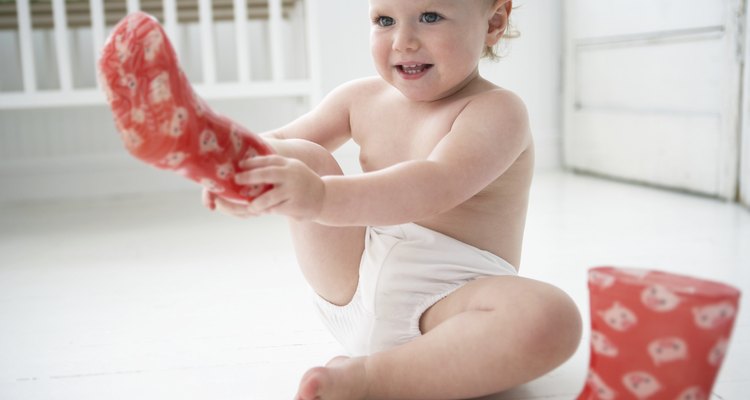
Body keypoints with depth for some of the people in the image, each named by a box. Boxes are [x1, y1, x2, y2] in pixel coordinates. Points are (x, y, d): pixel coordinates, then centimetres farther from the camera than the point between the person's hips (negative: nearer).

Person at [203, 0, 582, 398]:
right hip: (352, 284, 4)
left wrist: (322, 197, -47)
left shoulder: (496, 111, -12)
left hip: (447, 300, -3)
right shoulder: (362, 98, 6)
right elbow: (276, 142, 8)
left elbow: (432, 191, -31)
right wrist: (241, 162, -19)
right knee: (304, 158, -4)